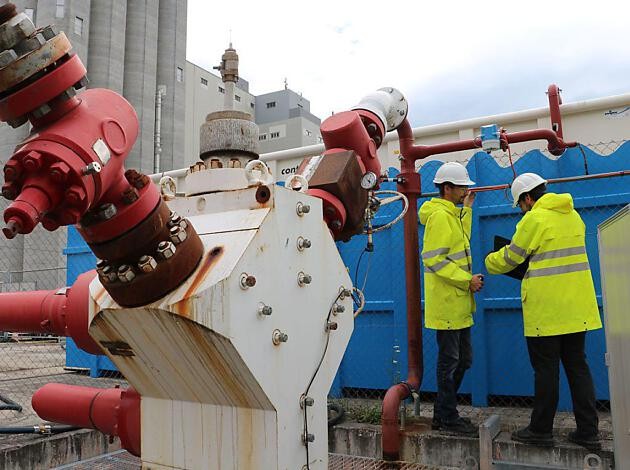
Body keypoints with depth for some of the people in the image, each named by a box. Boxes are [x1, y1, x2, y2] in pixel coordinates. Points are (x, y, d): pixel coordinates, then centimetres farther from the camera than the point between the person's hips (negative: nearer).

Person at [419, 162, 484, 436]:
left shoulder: (451, 215, 17)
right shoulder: (439, 215, -15)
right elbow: (433, 259, -21)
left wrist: (466, 209, 26)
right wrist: (466, 281, -19)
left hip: (458, 304, 10)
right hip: (447, 303, -10)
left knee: (462, 359, 16)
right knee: (449, 361, 0)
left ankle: (443, 414, 26)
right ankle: (448, 418, 12)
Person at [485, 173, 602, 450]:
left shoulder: (534, 219, -12)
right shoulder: (572, 215, 11)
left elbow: (510, 259, -4)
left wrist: (490, 261, 16)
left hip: (547, 310, -7)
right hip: (577, 308, 7)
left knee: (546, 370, 2)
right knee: (578, 367, 12)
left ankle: (541, 430, 14)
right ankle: (588, 432, 16)